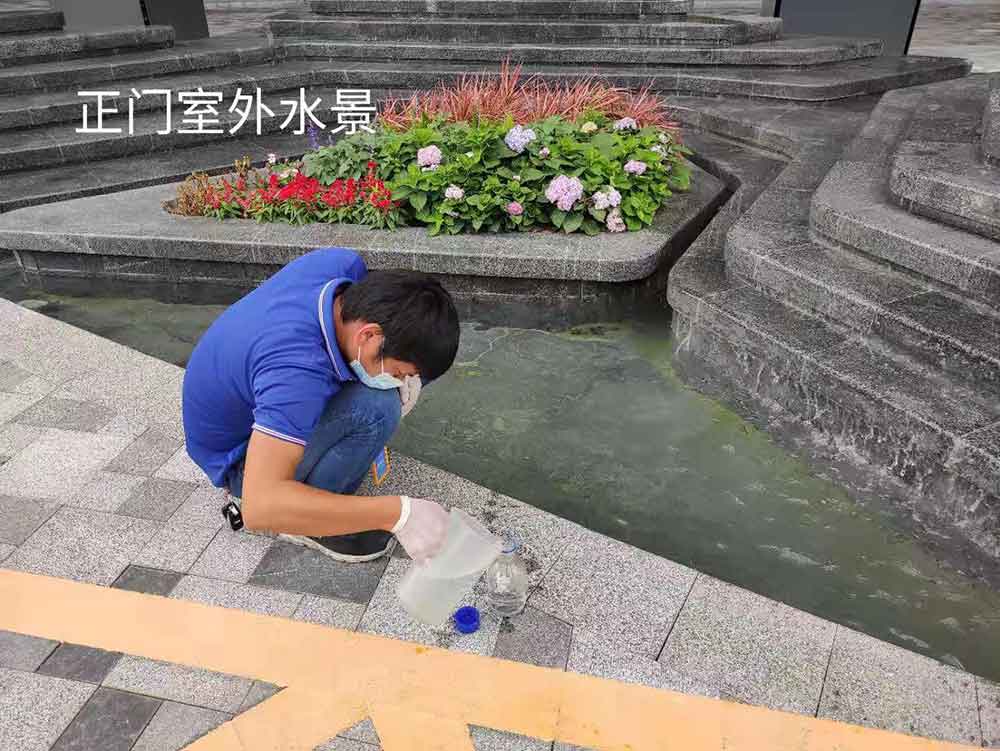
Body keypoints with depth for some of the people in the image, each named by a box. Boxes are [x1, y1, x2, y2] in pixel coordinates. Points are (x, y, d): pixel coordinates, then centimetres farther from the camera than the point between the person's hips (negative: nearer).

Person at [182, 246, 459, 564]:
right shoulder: (298, 372, -42)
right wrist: (398, 514, -45)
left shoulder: (342, 264, -20)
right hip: (242, 460, -7)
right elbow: (260, 506, -46)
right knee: (377, 407, -32)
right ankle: (307, 516, -8)